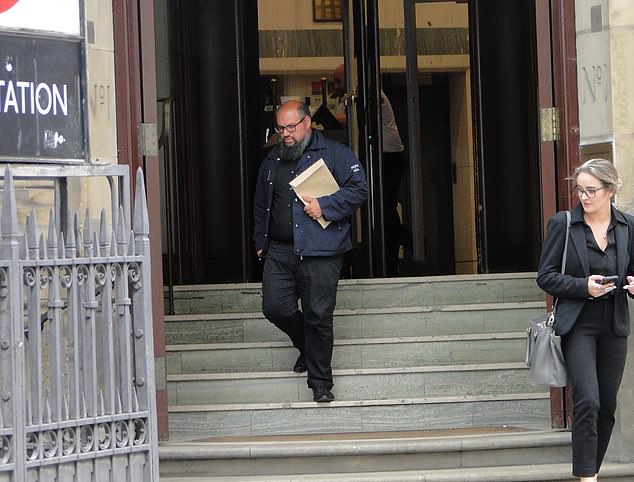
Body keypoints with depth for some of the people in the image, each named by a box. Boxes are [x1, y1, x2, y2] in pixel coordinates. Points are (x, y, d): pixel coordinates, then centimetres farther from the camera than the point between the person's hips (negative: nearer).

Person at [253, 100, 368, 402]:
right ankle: (307, 348, 27)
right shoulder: (272, 161, 18)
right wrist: (260, 241, 22)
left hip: (320, 252, -5)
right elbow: (261, 205, 27)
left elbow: (359, 189, -7)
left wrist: (324, 205, -16)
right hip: (279, 250, 5)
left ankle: (320, 383, 8)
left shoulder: (334, 153, 1)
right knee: (275, 307, -3)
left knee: (318, 316, -4)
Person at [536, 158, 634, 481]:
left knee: (607, 406, 8)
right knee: (587, 400, -16)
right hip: (578, 325, -4)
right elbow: (545, 276, -3)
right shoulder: (563, 224, -4)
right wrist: (583, 286, -18)